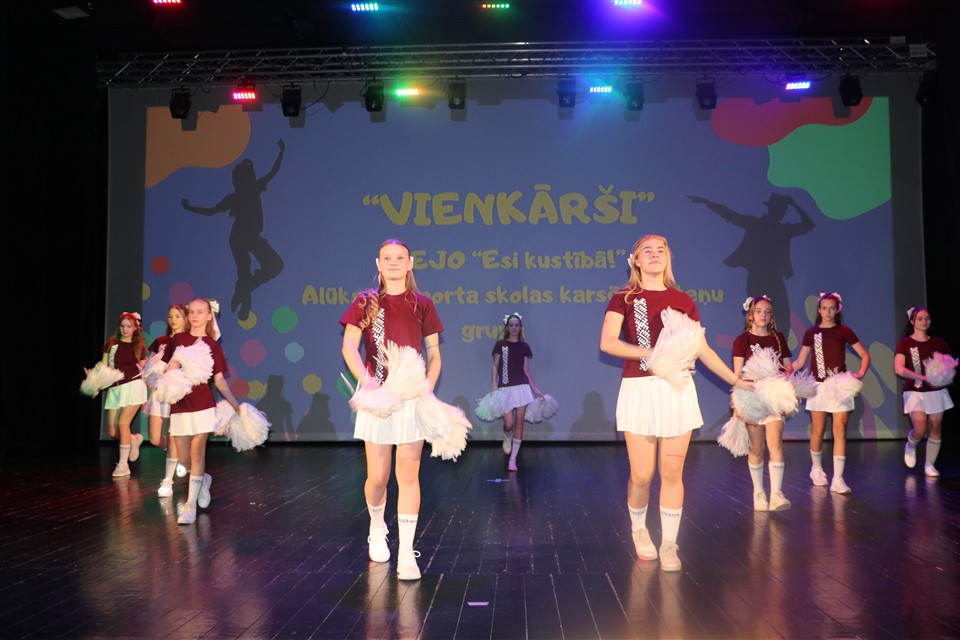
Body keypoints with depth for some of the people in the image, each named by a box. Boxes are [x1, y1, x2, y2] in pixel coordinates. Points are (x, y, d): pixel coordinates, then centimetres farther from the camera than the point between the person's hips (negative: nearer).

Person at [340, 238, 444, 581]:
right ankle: (377, 528, 37)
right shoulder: (365, 302, 5)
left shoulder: (422, 305, 7)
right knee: (378, 476, 7)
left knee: (408, 475, -3)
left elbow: (434, 354, 7)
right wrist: (366, 382, -21)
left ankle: (406, 554, 1)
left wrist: (427, 389, -11)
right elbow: (349, 347, -5)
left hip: (412, 398, 0)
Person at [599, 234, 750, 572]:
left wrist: (736, 380, 14)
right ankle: (639, 529, 28)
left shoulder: (683, 301, 13)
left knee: (672, 472, 2)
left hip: (677, 389, 2)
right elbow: (607, 342, -9)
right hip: (639, 390, -2)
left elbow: (703, 349, 16)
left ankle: (669, 543, 14)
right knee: (641, 474, 0)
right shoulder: (623, 299, 5)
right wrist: (650, 353, -17)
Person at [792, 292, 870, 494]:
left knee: (840, 432, -6)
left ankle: (838, 479, -5)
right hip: (818, 386, 1)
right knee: (818, 431, 6)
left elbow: (865, 355, 8)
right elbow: (800, 362, 8)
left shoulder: (844, 331, 3)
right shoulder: (811, 333, 6)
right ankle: (817, 469, 29)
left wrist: (861, 373, -9)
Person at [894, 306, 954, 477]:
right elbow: (898, 369, -16)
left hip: (936, 391, 3)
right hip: (915, 392, -3)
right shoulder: (905, 343, -4)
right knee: (920, 430, -14)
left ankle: (929, 464, 19)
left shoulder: (939, 343, 5)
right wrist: (924, 377, -25)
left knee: (935, 429, 4)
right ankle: (910, 446, 20)